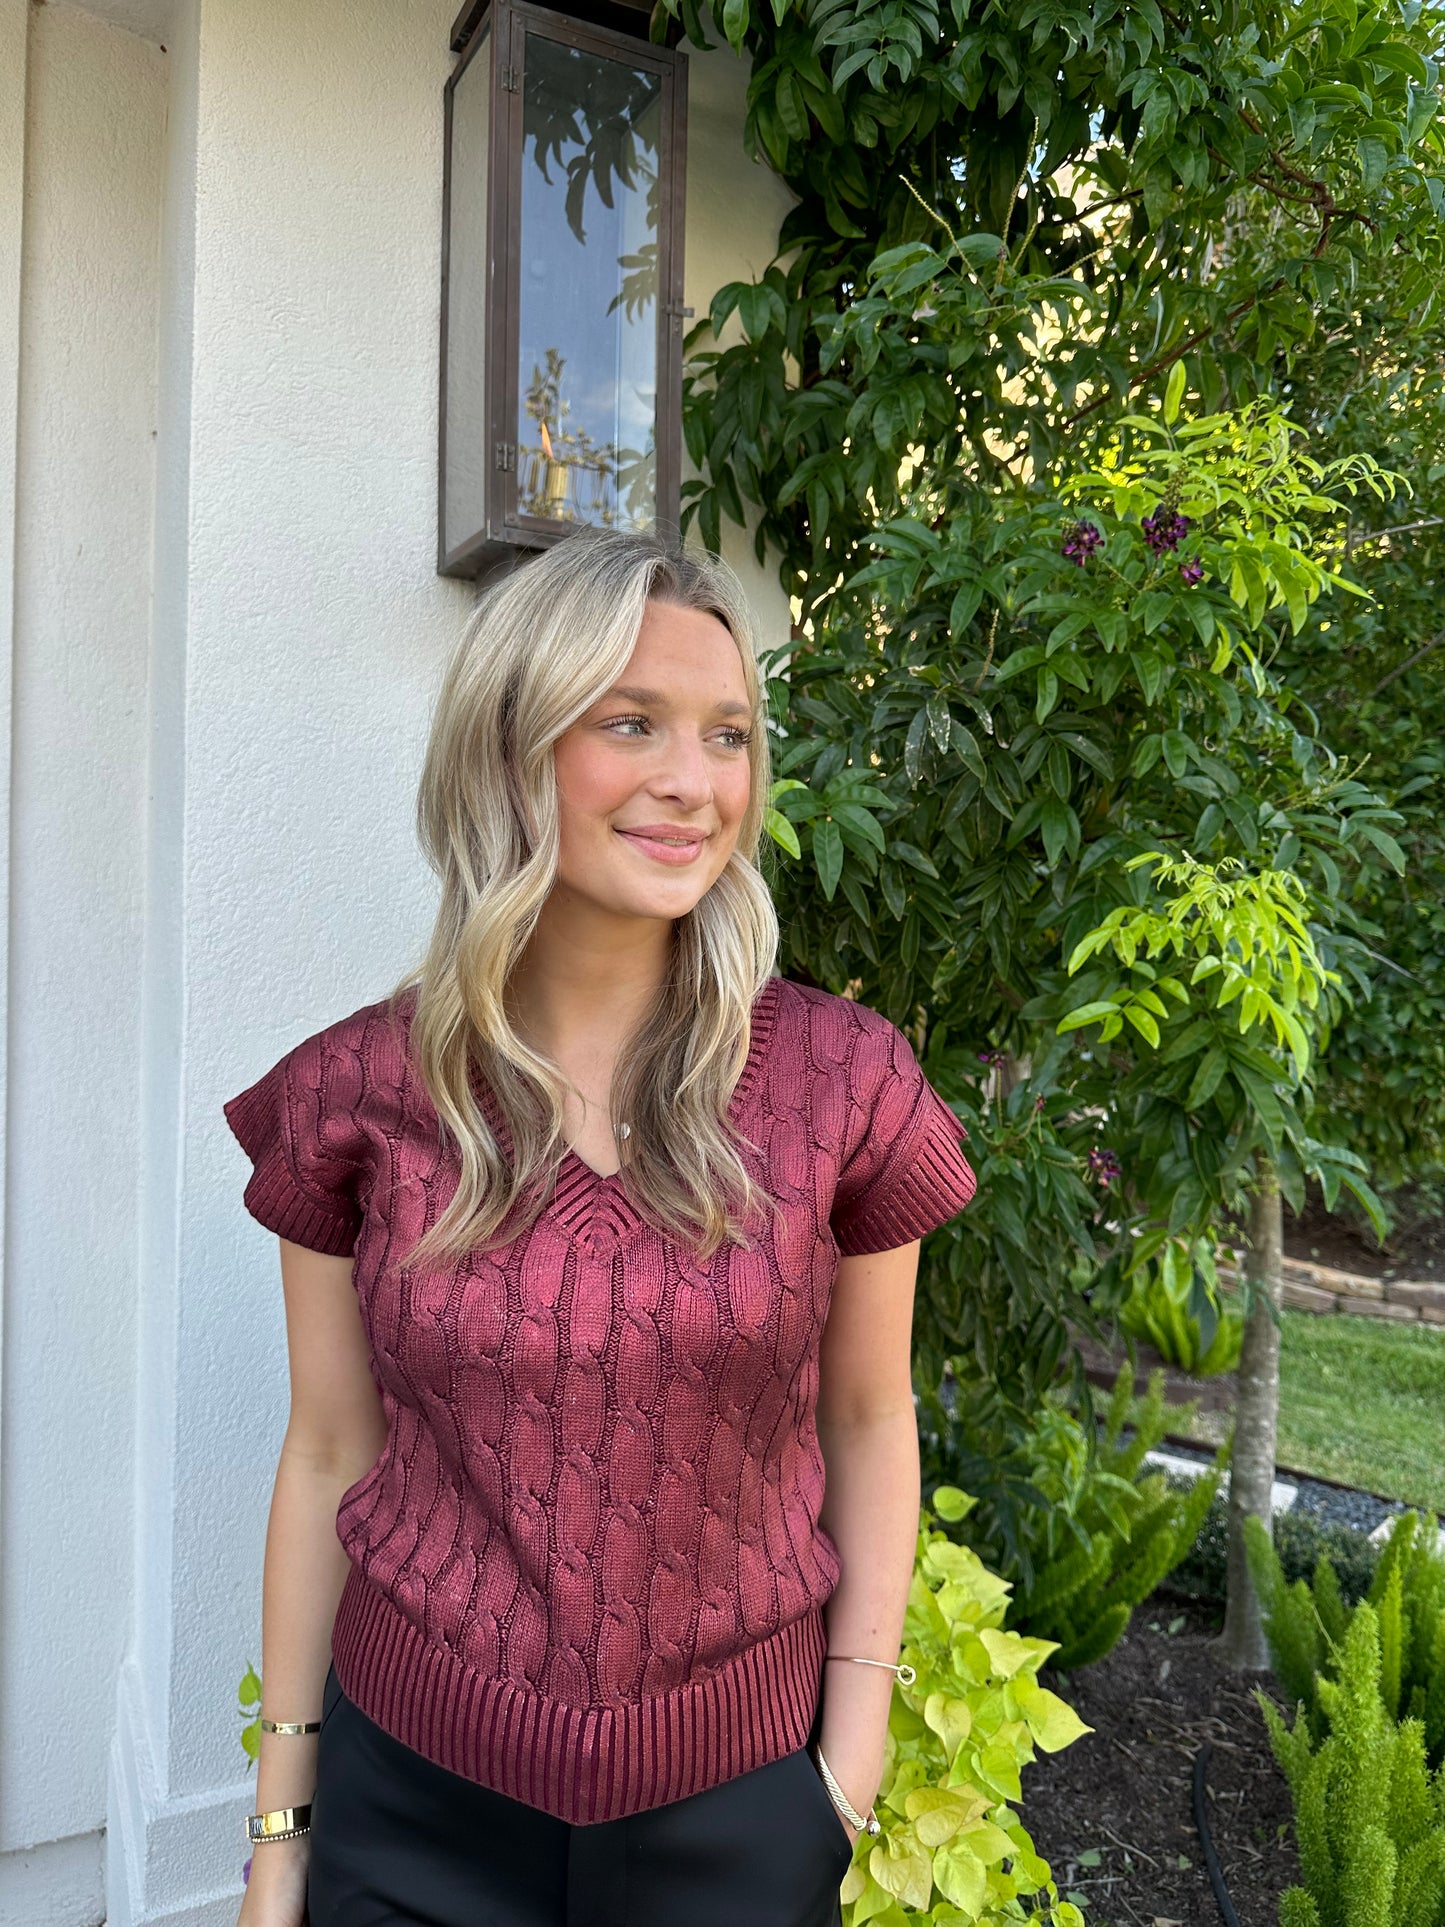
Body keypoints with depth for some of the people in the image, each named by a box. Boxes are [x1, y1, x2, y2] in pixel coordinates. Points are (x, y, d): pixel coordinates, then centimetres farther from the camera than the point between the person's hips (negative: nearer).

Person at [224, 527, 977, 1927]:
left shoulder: (844, 1079, -12)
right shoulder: (356, 1093, -9)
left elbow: (868, 1423, -1)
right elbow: (329, 1455, -1)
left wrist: (850, 1766, -2)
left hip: (733, 1808, 0)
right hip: (412, 1803, 1)